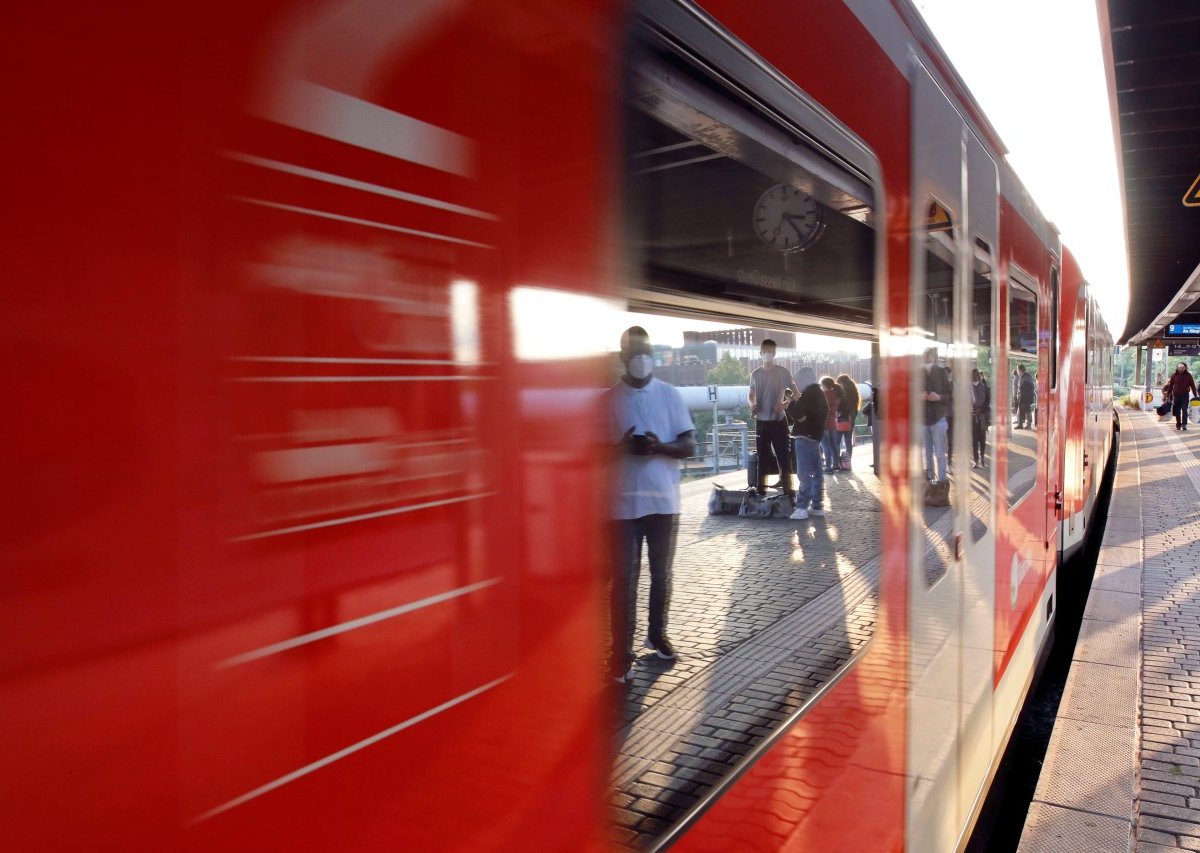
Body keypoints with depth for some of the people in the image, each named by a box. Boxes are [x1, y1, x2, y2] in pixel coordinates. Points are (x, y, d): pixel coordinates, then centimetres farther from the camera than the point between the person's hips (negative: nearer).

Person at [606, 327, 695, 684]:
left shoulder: (671, 394, 3)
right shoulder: (608, 399, 1)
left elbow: (689, 445, 1)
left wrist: (659, 446, -19)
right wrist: (623, 446, -19)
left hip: (663, 500, 2)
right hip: (622, 503, -1)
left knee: (662, 575, 14)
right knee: (624, 580, -1)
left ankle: (658, 634, 33)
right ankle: (621, 652, 5)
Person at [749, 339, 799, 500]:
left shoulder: (783, 372, -4)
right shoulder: (755, 374, 7)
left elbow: (797, 393, -1)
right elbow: (751, 395, 19)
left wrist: (785, 404, -18)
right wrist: (752, 404, -3)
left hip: (778, 421, -4)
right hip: (761, 422, 4)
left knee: (783, 455, -5)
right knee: (762, 456, 10)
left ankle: (789, 491, -2)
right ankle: (761, 490, 17)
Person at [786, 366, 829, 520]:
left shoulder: (808, 394, -13)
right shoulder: (819, 394, 17)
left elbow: (796, 414, -16)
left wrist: (791, 401, -1)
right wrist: (796, 403, 12)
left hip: (805, 437, -10)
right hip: (815, 436, 10)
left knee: (804, 473, -12)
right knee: (816, 472, 10)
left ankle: (802, 507, -15)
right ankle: (817, 506, 14)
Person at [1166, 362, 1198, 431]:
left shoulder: (1188, 375, 1)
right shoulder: (1174, 375, 2)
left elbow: (1192, 385, 2)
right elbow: (1170, 386, 5)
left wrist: (1195, 395, -1)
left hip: (1185, 395, -1)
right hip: (1176, 395, 1)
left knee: (1184, 410, -7)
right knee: (1177, 411, 6)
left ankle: (1184, 425, -5)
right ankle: (1178, 425, 14)